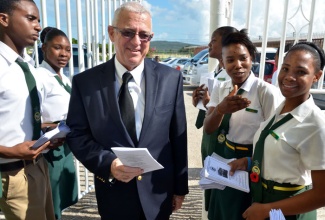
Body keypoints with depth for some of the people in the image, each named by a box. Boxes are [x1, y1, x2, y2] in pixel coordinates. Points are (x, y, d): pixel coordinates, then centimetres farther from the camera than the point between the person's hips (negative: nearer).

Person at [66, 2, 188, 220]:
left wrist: (180, 187, 3)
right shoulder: (85, 82, -8)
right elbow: (77, 135, -3)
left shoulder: (171, 78, -6)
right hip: (113, 194, 0)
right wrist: (108, 163, -20)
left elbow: (178, 138, -3)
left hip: (158, 192, 1)